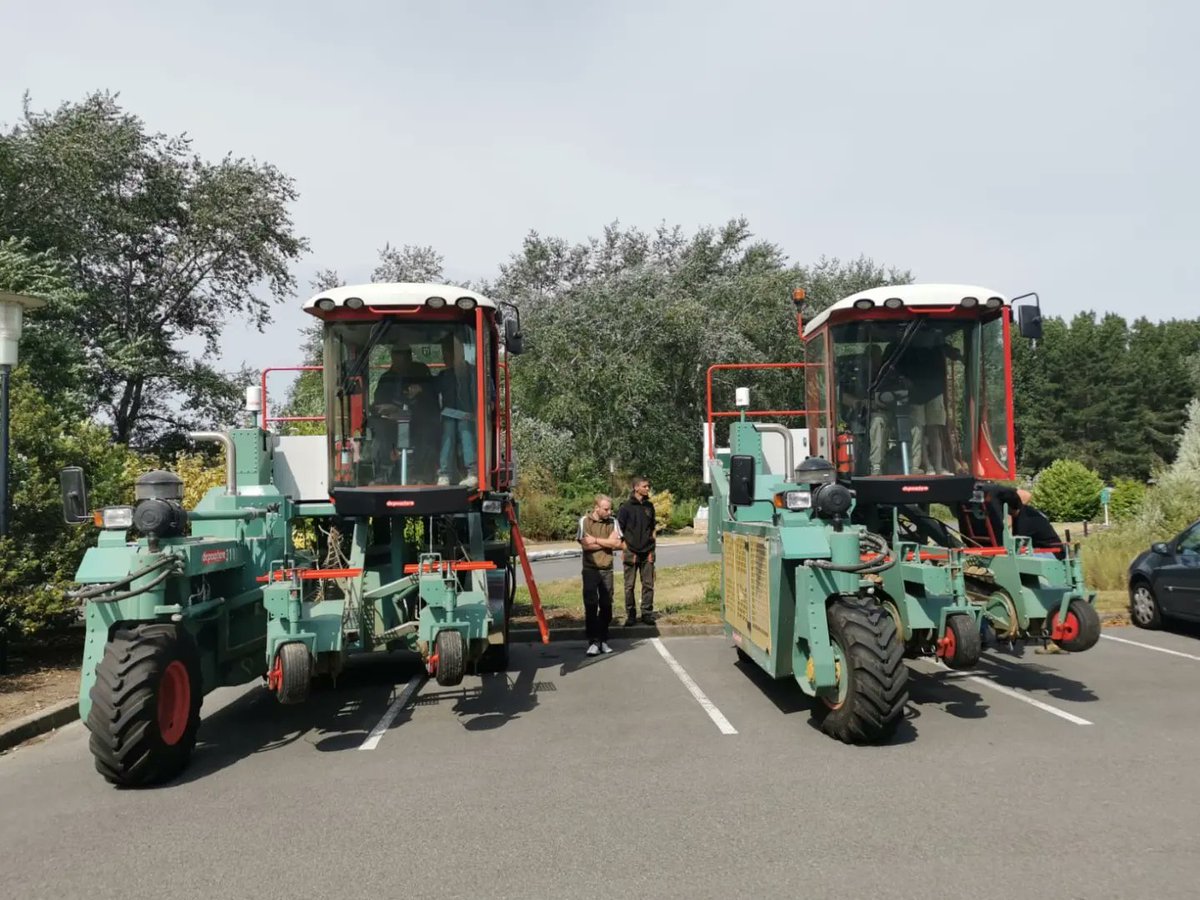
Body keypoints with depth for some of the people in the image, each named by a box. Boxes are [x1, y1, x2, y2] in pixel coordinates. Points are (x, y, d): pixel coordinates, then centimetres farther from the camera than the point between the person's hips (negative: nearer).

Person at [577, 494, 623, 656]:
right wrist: (607, 543, -9)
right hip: (590, 569, -3)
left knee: (606, 606, 4)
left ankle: (603, 640, 13)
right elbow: (585, 545, -14)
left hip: (607, 569, 3)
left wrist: (596, 540, -12)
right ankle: (593, 642, -3)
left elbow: (617, 543, -8)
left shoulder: (612, 522, 4)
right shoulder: (584, 521, -4)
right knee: (591, 606, -6)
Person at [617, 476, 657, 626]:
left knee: (648, 585, 6)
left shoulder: (649, 506, 9)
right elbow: (619, 530, -4)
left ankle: (647, 613, 15)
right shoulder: (626, 507, -5)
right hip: (631, 552, -3)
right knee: (629, 586, 4)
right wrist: (625, 550, -9)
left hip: (647, 553, 4)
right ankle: (630, 614, 14)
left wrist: (651, 549, 7)